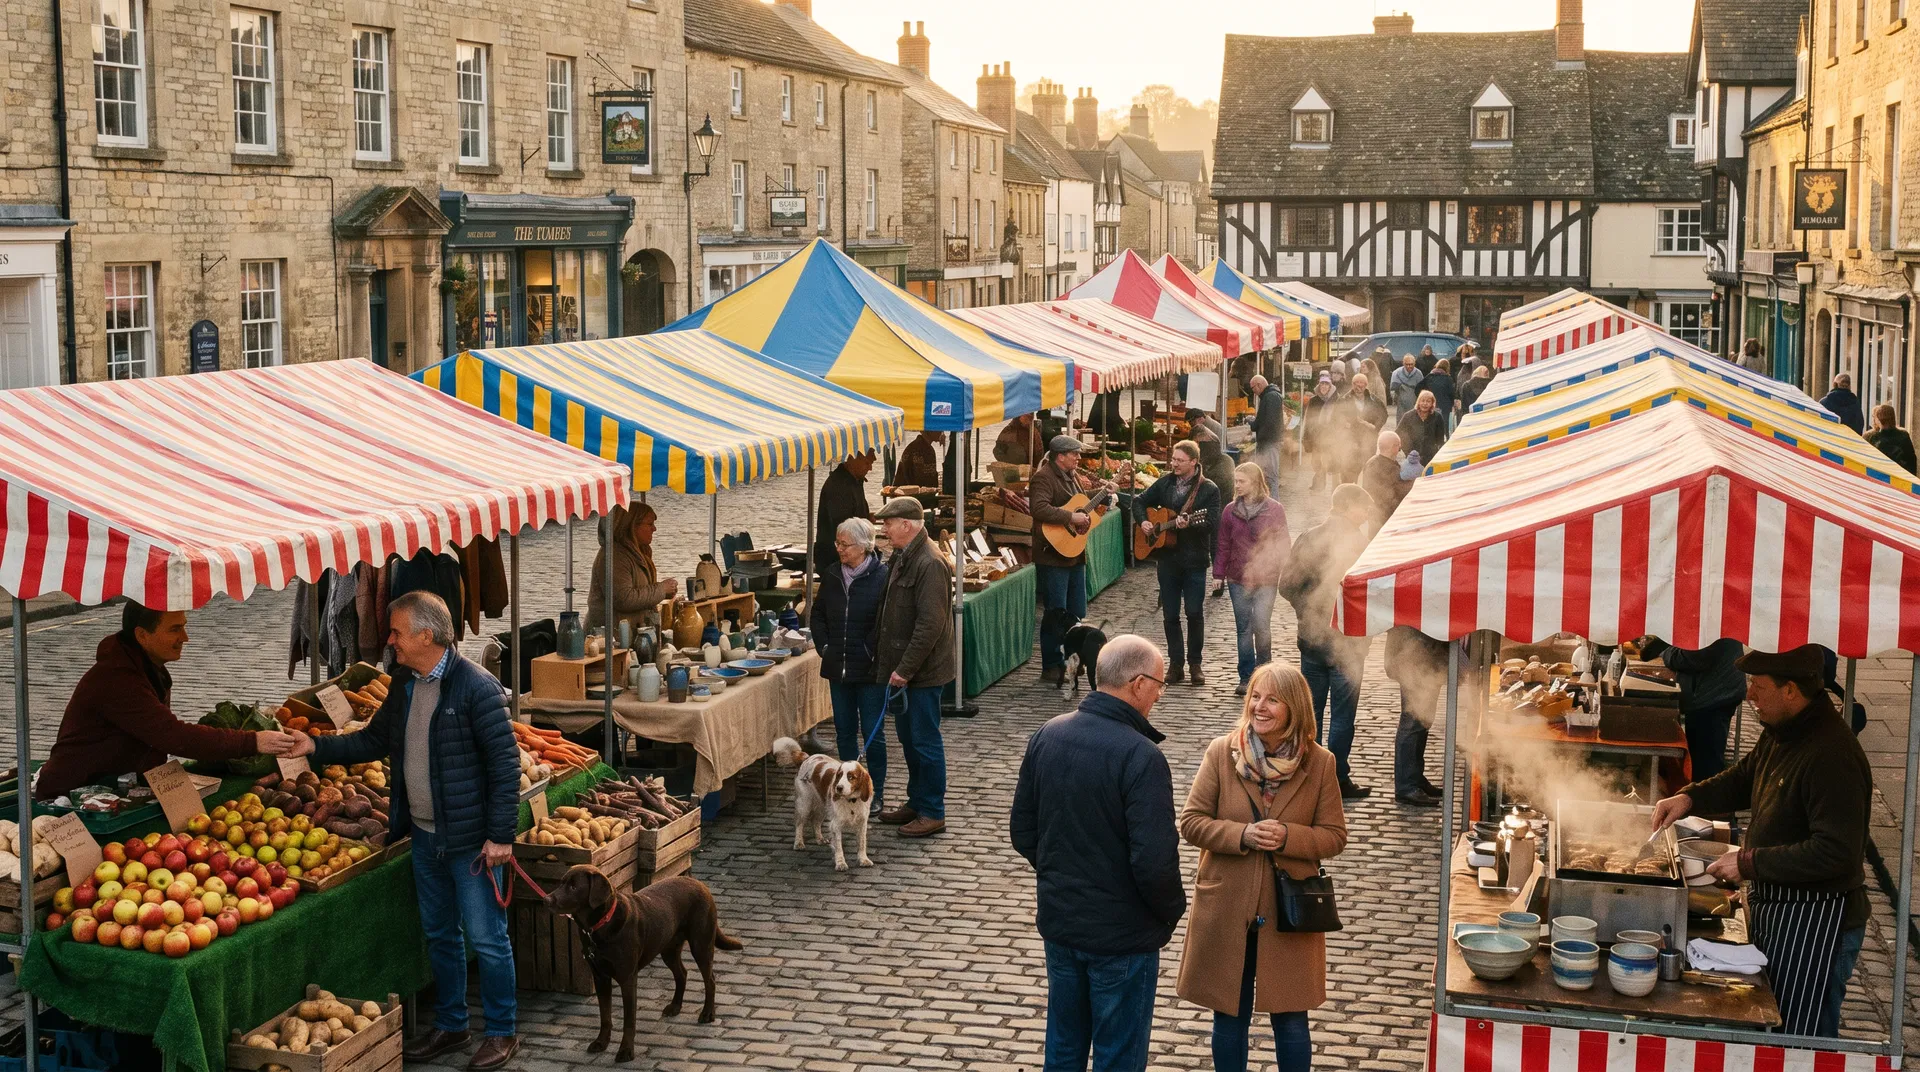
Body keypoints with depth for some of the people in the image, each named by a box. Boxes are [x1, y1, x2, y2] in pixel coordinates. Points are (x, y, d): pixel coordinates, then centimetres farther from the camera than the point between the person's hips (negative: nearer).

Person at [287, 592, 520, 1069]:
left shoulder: (475, 686, -18)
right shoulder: (404, 685, 7)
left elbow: (505, 762, -18)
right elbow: (375, 740, 19)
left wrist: (500, 835, -19)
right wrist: (317, 747, 6)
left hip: (471, 840, -8)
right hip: (424, 836, 8)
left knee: (486, 939, 1)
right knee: (440, 936, 18)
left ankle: (501, 1033, 14)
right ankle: (450, 1025, 32)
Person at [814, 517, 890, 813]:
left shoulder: (882, 577, -13)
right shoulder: (831, 575, 6)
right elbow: (819, 613, 18)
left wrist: (874, 654, -16)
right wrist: (823, 646, 7)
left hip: (870, 670, -6)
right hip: (839, 667, 6)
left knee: (872, 733, 3)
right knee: (844, 731, 14)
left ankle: (875, 793, 15)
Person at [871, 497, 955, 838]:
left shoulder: (930, 564, -20)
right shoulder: (900, 559, 12)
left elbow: (930, 624, -24)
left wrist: (905, 669, -22)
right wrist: (890, 665, 13)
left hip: (922, 670, -10)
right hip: (902, 667, 10)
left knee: (925, 739, -1)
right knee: (908, 736, 18)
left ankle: (933, 813, 8)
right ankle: (916, 802, 30)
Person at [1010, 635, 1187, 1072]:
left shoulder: (1047, 736, -3)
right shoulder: (1141, 757, -24)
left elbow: (1022, 832, 6)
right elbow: (1154, 861, -25)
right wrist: (1172, 910, -6)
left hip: (1057, 921, 6)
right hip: (1122, 935, -6)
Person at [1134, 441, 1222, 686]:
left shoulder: (1209, 489, -6)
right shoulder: (1165, 483, 7)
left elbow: (1213, 524, -14)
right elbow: (1140, 501, 18)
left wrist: (1188, 524, -30)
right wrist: (1143, 521, -1)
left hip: (1195, 559, -4)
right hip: (1167, 558, 4)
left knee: (1195, 613, 0)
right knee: (1170, 614, 6)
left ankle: (1195, 664, 13)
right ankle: (1175, 664, 15)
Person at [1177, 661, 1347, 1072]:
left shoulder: (1319, 763, -5)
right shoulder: (1221, 753, -6)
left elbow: (1334, 837, -2)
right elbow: (1191, 822, -5)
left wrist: (1288, 836, -20)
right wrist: (1242, 835, -21)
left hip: (1288, 913, 0)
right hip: (1226, 911, 0)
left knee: (1291, 1022, 9)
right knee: (1229, 1017, 14)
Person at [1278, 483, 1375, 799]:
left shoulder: (1309, 538, 1)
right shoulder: (1357, 542, -15)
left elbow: (1287, 584, 0)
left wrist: (1308, 611, 10)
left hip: (1311, 639, 5)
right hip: (1346, 642, -5)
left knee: (1311, 708, 14)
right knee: (1342, 714, 3)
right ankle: (1338, 780, 7)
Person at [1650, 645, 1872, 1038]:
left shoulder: (1832, 756, -27)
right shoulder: (1780, 733, 5)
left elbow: (1836, 853, -30)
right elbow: (1743, 780, 23)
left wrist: (1750, 862, -24)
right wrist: (1690, 797, 5)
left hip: (1815, 922, -10)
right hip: (1772, 904, 10)